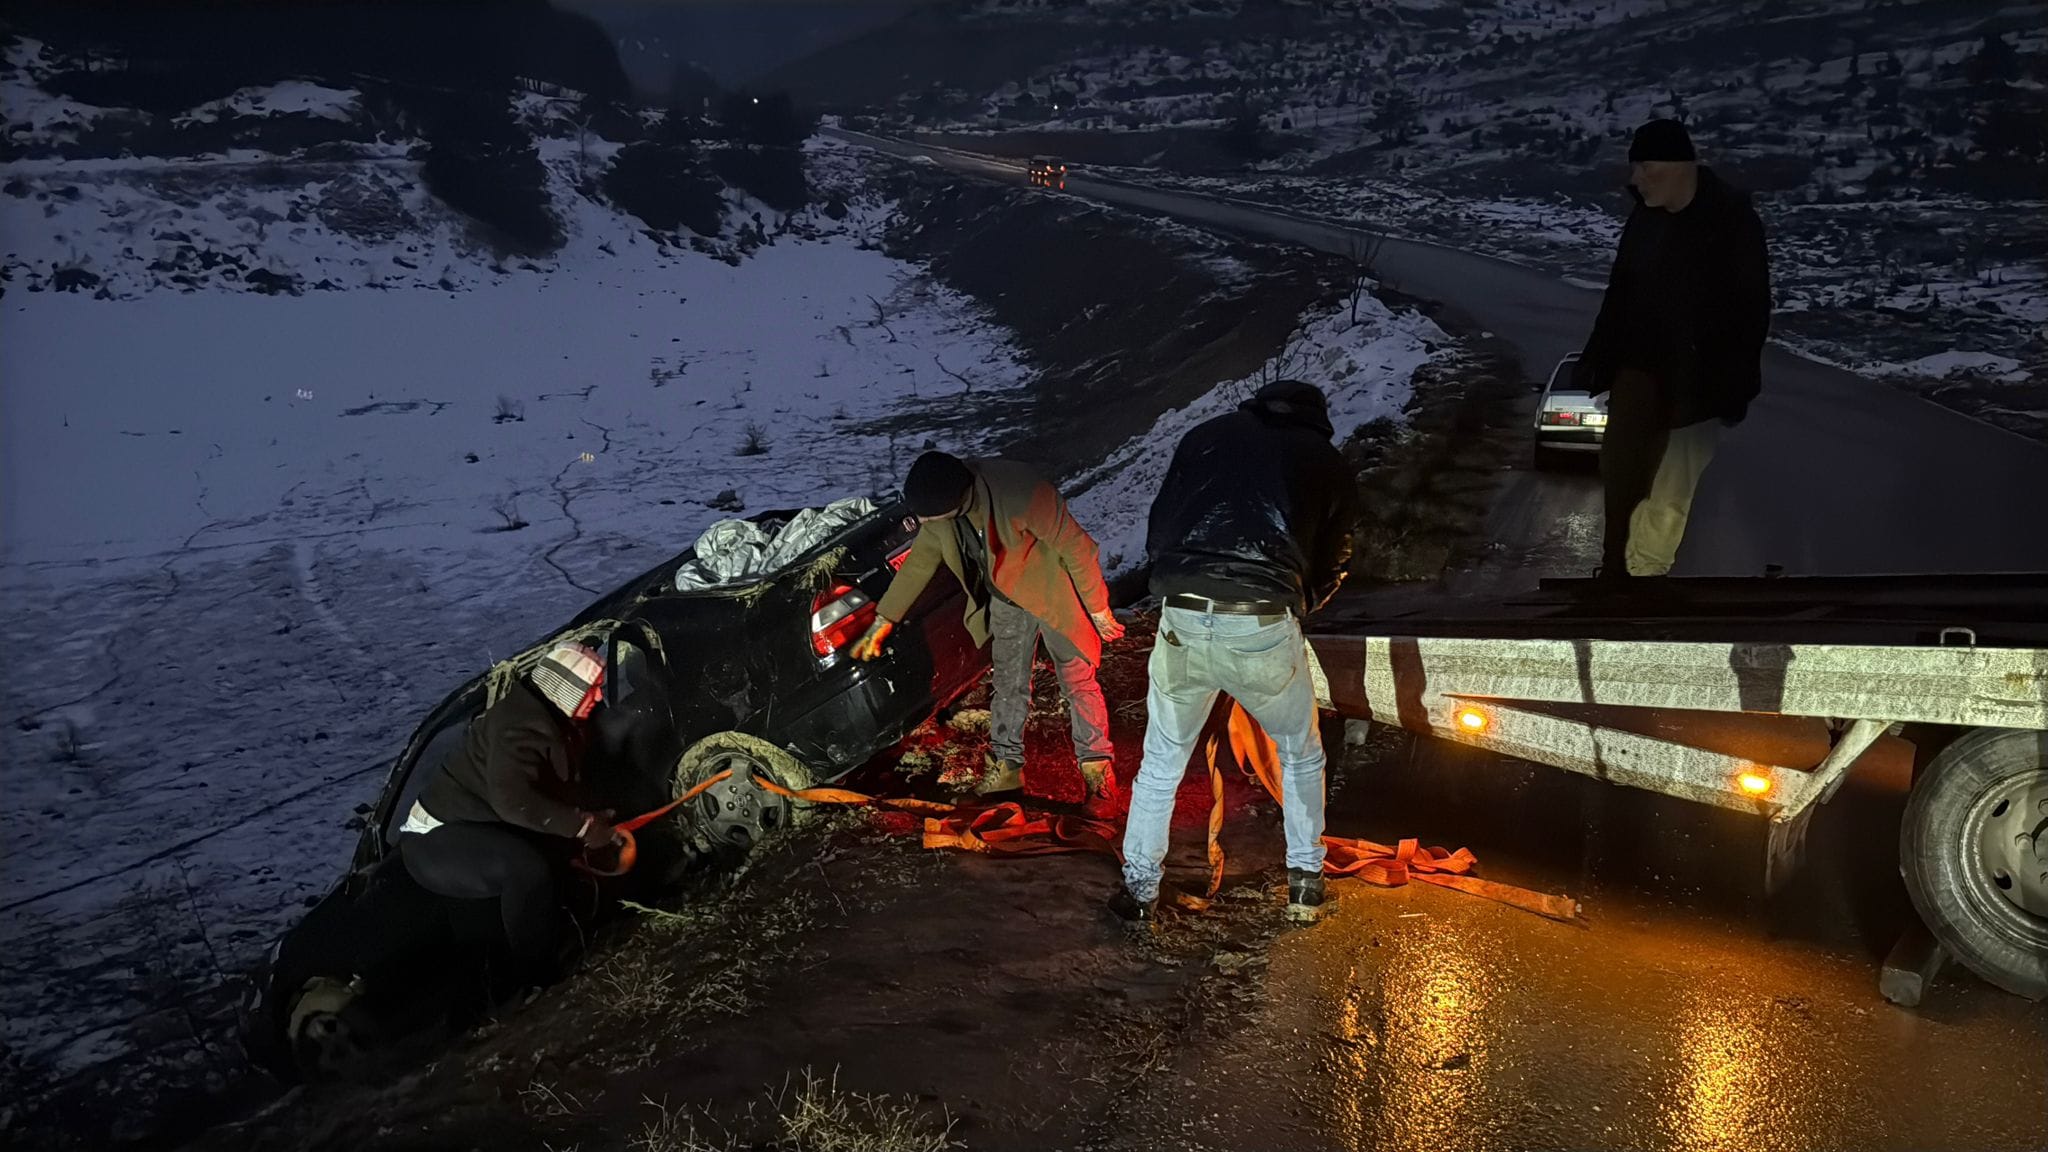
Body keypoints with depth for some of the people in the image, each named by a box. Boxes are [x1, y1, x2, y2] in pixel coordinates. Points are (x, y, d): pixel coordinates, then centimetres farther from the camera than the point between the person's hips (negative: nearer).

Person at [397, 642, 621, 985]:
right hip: (436, 842, -11)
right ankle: (540, 981, -17)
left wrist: (590, 817, 2)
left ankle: (562, 943, 13)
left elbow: (553, 792, 18)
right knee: (528, 868, -34)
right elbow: (513, 800, -38)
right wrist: (581, 825, -29)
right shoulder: (520, 725, -26)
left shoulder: (550, 719, 7)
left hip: (473, 829, 11)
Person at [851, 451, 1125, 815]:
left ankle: (1099, 775, 18)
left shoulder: (1020, 491, -38)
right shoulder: (938, 508, -17)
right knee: (1008, 686, 15)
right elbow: (919, 563, 1)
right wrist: (882, 621, 5)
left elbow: (1075, 546, -27)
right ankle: (1006, 767, 32)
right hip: (1006, 600, 5)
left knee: (1078, 684, 3)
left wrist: (1098, 609, -17)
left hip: (1054, 596, -5)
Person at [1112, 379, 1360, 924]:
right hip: (1264, 630, -1)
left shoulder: (1207, 435, 19)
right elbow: (1330, 568, 20)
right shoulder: (1330, 464, 17)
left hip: (1181, 621, 1)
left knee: (1162, 761, 22)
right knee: (1300, 755, 26)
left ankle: (1138, 888, 28)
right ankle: (1305, 880, 32)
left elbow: (1156, 532, 18)